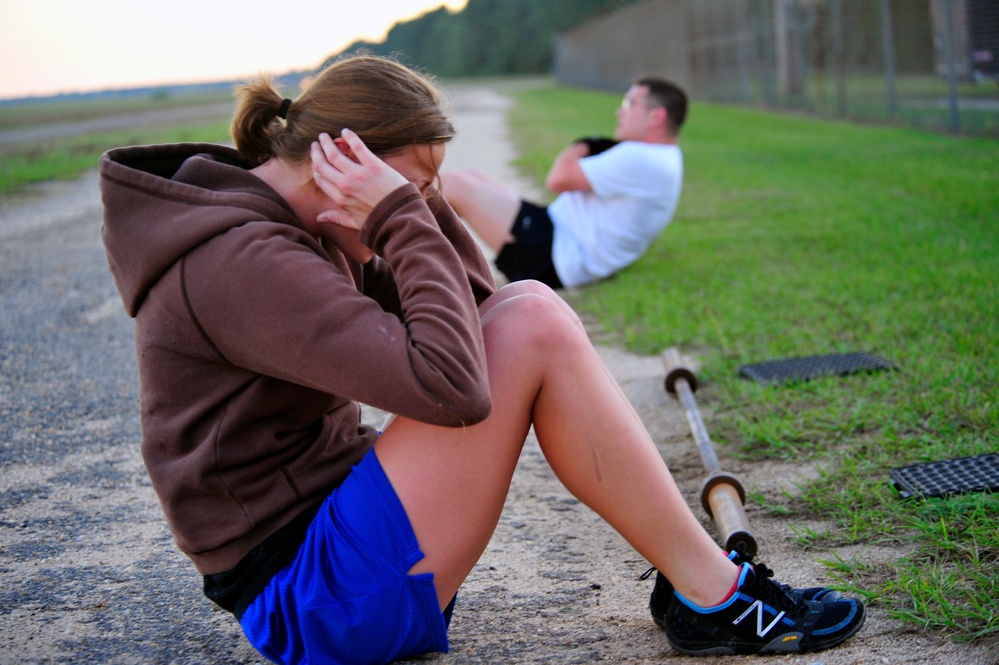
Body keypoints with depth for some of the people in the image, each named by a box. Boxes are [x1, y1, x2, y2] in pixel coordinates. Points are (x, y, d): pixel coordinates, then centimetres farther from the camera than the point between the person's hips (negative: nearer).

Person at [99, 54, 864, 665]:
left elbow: (472, 311, 12)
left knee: (527, 309, 2)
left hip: (325, 528, 10)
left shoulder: (288, 231, 10)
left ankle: (700, 582, 1)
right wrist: (402, 216, -21)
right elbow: (450, 385, -31)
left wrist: (419, 199, -2)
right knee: (532, 329, -19)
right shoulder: (242, 262, -22)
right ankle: (711, 594, -6)